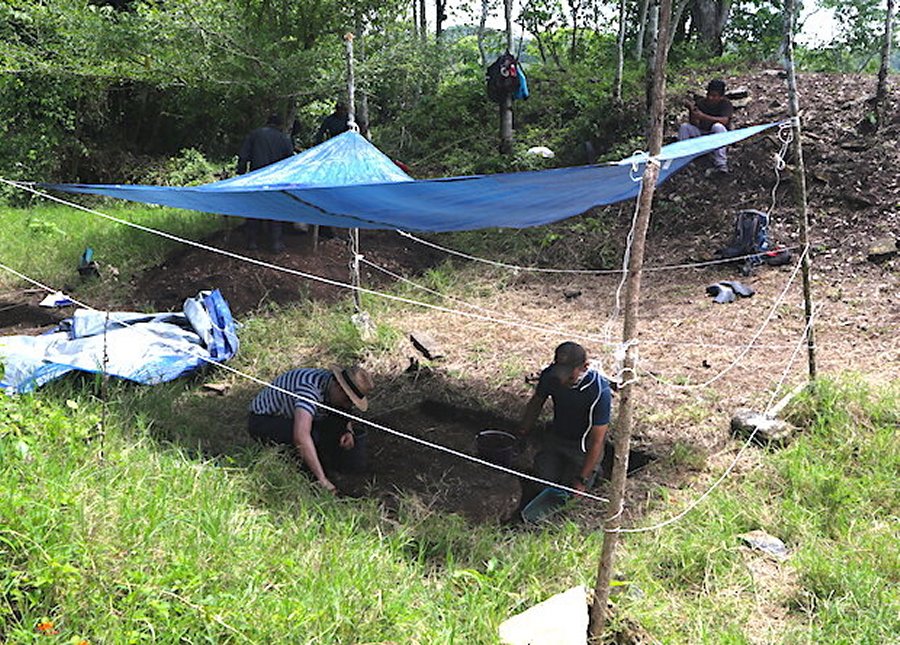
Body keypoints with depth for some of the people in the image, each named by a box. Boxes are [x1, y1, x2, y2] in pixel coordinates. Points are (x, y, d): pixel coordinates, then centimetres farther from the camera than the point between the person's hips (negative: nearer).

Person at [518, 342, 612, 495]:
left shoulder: (600, 391, -33)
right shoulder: (550, 375, -19)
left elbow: (596, 441, -26)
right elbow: (535, 403, 4)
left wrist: (582, 479, -23)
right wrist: (521, 435, 8)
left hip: (584, 445, -4)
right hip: (556, 435, 4)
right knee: (544, 477, -6)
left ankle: (594, 468, 19)